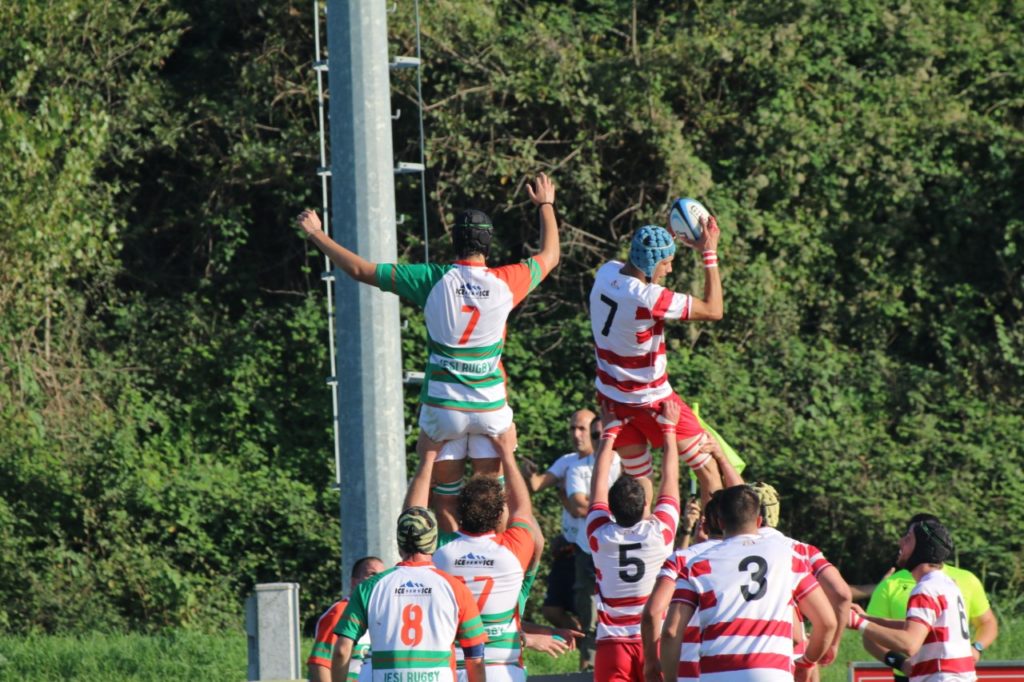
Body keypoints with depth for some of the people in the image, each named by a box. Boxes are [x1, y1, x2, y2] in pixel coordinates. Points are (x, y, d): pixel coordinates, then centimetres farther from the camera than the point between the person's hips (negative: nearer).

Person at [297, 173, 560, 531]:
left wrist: (316, 234, 7)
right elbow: (549, 256, 17)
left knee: (446, 498, 7)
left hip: (443, 407, -1)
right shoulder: (506, 282, -5)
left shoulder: (433, 279, -9)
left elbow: (360, 270, -6)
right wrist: (545, 205, 33)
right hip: (490, 407, 1)